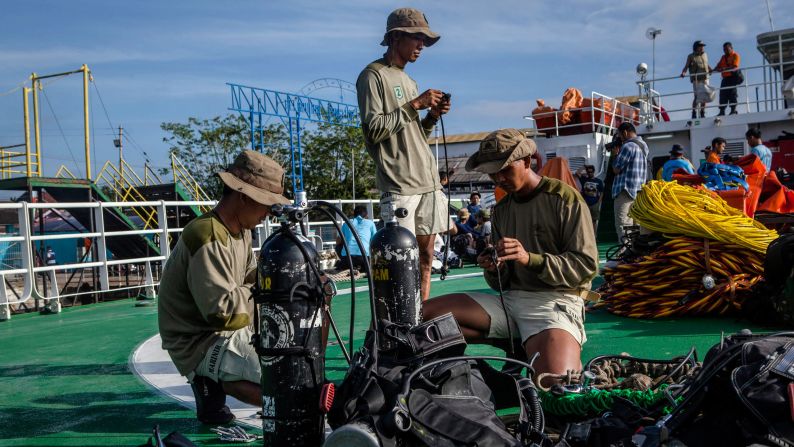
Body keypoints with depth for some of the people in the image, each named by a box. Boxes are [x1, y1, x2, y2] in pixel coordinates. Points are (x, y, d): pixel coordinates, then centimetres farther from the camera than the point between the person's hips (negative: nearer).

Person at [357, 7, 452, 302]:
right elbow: (373, 130, -13)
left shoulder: (408, 81, 24)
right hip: (399, 186, -8)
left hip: (429, 183, 8)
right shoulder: (373, 76, -1)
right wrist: (415, 105, -11)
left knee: (425, 258, 7)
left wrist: (432, 116, 6)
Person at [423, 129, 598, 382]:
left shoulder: (564, 199, -1)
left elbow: (586, 266, -8)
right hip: (510, 299, 6)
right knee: (426, 314, -12)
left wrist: (530, 259, -21)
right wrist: (493, 269, -5)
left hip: (555, 300, -6)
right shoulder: (501, 210, 17)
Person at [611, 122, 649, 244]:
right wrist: (619, 154, 18)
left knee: (622, 225, -12)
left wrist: (615, 154, 4)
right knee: (635, 225, 12)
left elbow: (616, 169, -10)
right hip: (638, 191, 10)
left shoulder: (628, 146, -12)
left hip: (625, 190, -9)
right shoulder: (643, 145, 17)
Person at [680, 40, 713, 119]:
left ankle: (702, 113, 13)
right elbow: (686, 66, -5)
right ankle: (694, 113, -8)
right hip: (696, 79, -5)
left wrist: (711, 70, 12)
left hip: (705, 78, 5)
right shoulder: (691, 56, 1)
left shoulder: (705, 55, 17)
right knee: (697, 96, -14)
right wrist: (683, 72, -24)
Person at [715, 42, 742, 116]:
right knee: (723, 94, -2)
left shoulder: (735, 55, 0)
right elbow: (719, 65, 11)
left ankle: (733, 110, -7)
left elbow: (735, 67, -15)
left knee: (732, 93, -9)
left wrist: (724, 69, -29)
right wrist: (714, 70, -10)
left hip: (733, 77, -6)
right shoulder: (723, 57, 22)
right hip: (725, 77, 6)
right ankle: (722, 111, -3)